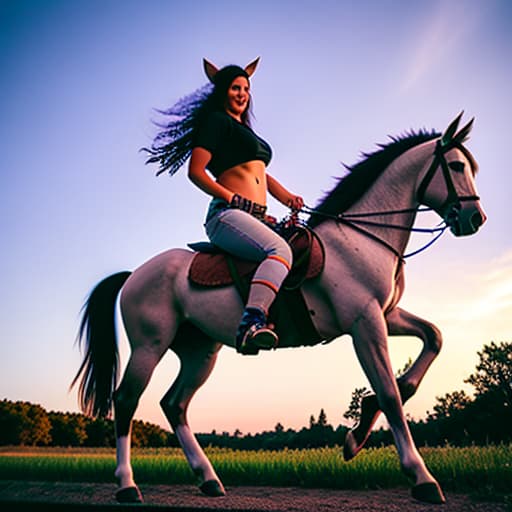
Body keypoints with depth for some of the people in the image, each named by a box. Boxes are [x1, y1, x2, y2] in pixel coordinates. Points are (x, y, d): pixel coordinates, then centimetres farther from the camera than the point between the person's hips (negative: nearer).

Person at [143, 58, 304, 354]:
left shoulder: (244, 131, 30)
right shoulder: (217, 120, 4)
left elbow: (263, 176, 28)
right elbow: (196, 171, -7)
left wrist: (289, 198, 9)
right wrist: (233, 199, -16)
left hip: (255, 219, 10)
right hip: (227, 215, -10)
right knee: (280, 249, -34)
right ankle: (252, 322, -52)